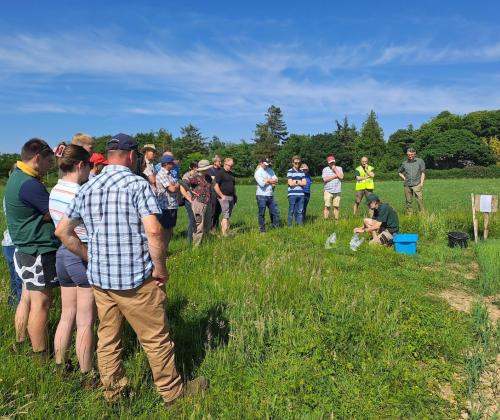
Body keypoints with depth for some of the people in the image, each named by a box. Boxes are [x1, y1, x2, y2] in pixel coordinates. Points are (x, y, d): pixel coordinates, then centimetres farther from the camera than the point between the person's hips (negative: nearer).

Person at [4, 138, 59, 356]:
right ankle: (41, 357, 10)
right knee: (41, 304, -1)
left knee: (27, 299, 17)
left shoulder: (17, 176, 10)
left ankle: (20, 346, 30)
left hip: (27, 250, 10)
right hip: (39, 252, -10)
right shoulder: (29, 184, -22)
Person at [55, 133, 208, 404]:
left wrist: (90, 257, 16)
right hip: (136, 279, -6)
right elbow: (153, 231, -23)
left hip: (99, 278, 6)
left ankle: (112, 390, 36)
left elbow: (62, 231, 13)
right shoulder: (137, 184, -13)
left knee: (107, 336, 19)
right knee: (156, 338, 9)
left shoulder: (87, 189, 7)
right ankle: (171, 390, 25)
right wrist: (160, 269, -11)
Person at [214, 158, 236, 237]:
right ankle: (224, 234, -9)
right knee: (226, 216, -11)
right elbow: (216, 186, -12)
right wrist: (222, 196, -14)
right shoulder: (220, 173, -6)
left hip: (231, 197, 8)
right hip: (224, 197, -8)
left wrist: (235, 196, 17)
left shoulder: (231, 174, 18)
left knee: (228, 216, 8)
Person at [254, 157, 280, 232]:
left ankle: (277, 228, 21)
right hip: (261, 196, -6)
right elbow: (262, 183, -20)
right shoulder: (258, 172, -7)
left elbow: (276, 180, 2)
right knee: (262, 213, 1)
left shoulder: (270, 170, 12)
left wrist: (267, 180, -13)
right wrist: (271, 182, -6)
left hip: (271, 195, 6)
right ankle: (262, 230, 10)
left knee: (275, 212, 9)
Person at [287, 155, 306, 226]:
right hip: (292, 194, -4)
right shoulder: (290, 171, -1)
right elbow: (290, 183, -11)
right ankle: (289, 225, 7)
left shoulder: (302, 172, 14)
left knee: (300, 211, 8)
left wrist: (295, 181, -4)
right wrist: (299, 182, 1)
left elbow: (304, 183, 5)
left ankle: (300, 225, 16)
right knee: (291, 211, 0)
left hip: (301, 194, 5)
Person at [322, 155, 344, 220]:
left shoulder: (339, 168, 12)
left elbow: (341, 177, -4)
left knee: (336, 206, 1)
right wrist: (335, 176, -5)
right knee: (327, 206, -5)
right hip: (328, 191, -1)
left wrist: (335, 169, -3)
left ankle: (336, 219, 8)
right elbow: (325, 179, -8)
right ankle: (325, 220, -2)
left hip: (337, 191, 2)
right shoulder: (325, 169, 7)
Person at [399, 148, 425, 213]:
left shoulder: (420, 161, 6)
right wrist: (404, 179, 11)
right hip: (407, 185, 3)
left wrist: (421, 183, -5)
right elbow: (400, 172, 27)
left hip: (417, 184, -3)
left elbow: (423, 173, 3)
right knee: (409, 201, 6)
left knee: (420, 199, -12)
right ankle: (409, 214, 14)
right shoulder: (404, 163, 13)